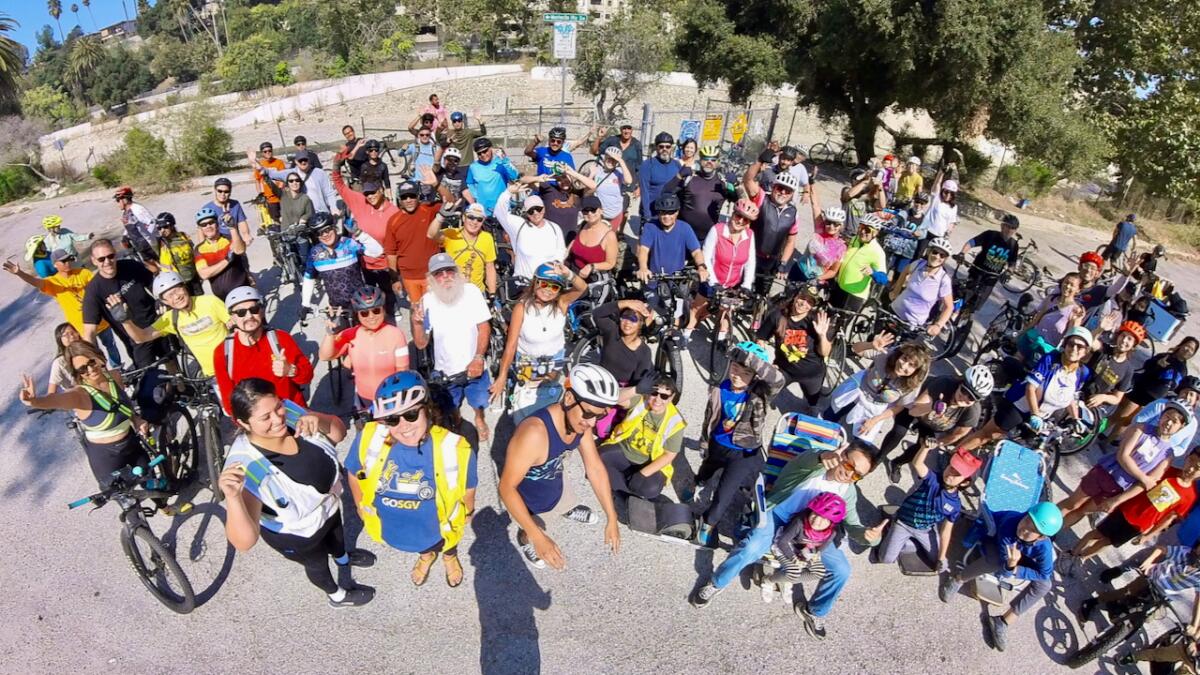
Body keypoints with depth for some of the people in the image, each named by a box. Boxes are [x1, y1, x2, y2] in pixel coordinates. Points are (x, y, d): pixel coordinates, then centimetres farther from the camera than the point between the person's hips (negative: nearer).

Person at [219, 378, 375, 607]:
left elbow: (338, 433, -13)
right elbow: (244, 542, -43)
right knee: (317, 563, 29)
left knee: (336, 535, 37)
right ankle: (338, 596, 62)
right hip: (297, 534, -4)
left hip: (328, 504, 4)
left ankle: (343, 558, 73)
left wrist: (319, 419, -35)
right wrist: (232, 497, -61)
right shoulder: (247, 466, -42)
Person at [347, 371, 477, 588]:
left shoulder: (455, 449, -36)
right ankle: (426, 556, 74)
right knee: (424, 548, 37)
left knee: (444, 545, 35)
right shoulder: (369, 439, -32)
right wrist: (361, 506, 6)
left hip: (437, 529, -2)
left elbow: (467, 486, -13)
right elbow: (354, 473, -8)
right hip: (392, 531, 2)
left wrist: (468, 512, 5)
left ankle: (450, 556, 72)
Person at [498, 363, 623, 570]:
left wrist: (612, 519, -7)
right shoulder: (534, 432, -44)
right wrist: (538, 538, -40)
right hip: (525, 500, -6)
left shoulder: (581, 421, -20)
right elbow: (506, 487, -37)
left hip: (555, 488, 6)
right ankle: (524, 538, 46)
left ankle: (567, 510, 64)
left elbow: (595, 468, -9)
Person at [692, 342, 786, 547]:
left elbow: (779, 380, -47)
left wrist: (749, 358, -56)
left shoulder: (760, 393, -24)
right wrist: (705, 444, 9)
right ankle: (700, 483, 67)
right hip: (718, 445, 4)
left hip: (745, 451, -3)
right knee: (707, 469, 31)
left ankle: (709, 522, 17)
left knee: (726, 489, -11)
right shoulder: (720, 390, -16)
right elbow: (709, 418, -1)